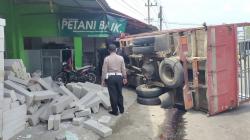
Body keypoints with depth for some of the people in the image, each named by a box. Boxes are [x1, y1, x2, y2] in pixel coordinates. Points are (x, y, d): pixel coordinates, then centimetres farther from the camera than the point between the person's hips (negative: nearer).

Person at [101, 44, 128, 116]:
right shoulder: (121, 58, 1)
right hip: (119, 77, 3)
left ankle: (115, 111, 12)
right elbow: (123, 69, 5)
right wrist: (124, 78, 15)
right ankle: (121, 109, 26)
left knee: (113, 94, 4)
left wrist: (103, 80, 2)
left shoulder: (107, 58, -7)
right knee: (119, 93, 15)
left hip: (110, 77, -3)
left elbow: (104, 70, -6)